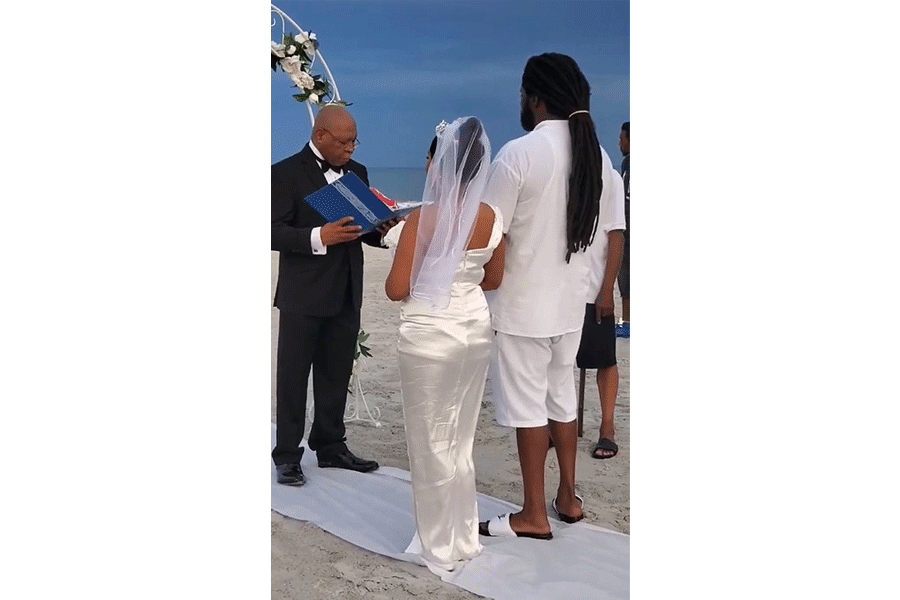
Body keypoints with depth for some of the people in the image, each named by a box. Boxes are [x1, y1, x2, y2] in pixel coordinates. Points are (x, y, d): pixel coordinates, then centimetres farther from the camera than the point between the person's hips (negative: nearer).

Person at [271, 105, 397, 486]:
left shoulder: (357, 173, 12)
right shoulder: (286, 173, -8)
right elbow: (275, 232, -14)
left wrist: (381, 229, -4)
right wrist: (319, 237, -27)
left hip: (346, 295, 6)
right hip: (302, 297, -6)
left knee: (336, 376, 14)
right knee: (293, 378, 4)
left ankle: (330, 447, 27)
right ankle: (287, 456, 13)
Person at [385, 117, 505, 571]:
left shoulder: (424, 218, -18)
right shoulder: (491, 217, 0)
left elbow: (396, 290, -15)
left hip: (430, 337, -6)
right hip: (476, 328, 6)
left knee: (430, 445, 8)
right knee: (461, 440, 19)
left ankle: (439, 549, 21)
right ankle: (465, 539, 30)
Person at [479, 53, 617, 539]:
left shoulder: (518, 154, -18)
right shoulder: (596, 154, 4)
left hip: (523, 303, -7)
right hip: (571, 299, 7)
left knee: (527, 405, 3)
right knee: (562, 395, 19)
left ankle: (533, 516, 12)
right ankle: (568, 496, 30)